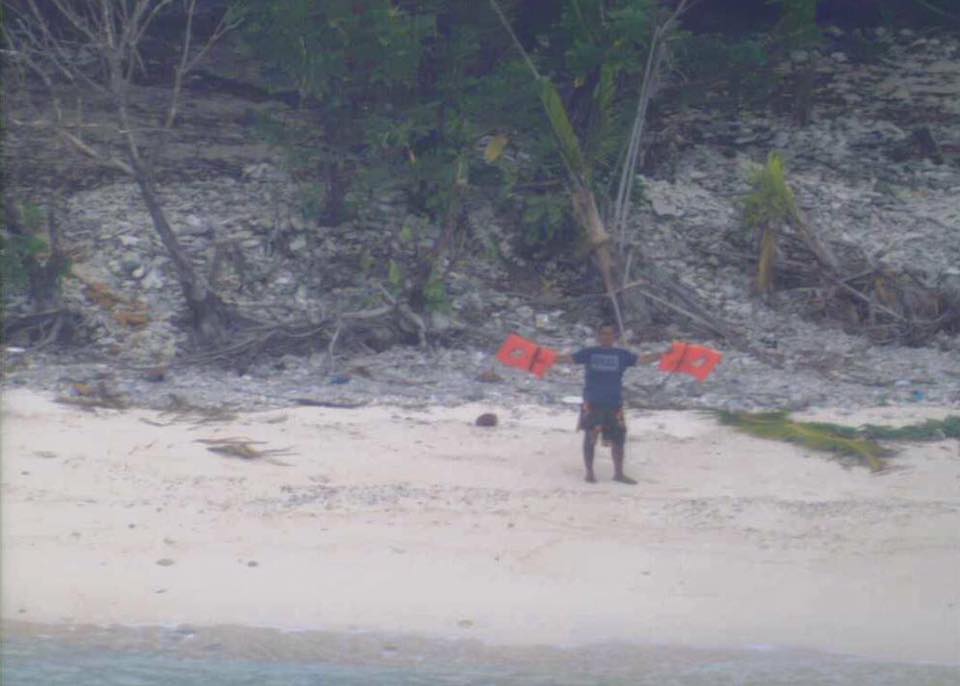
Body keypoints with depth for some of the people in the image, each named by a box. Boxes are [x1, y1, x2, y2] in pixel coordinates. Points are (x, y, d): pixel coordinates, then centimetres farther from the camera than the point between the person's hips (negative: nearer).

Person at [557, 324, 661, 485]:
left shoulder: (622, 355, 6)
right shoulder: (589, 353, 2)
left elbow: (643, 359, 2)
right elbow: (569, 358, -3)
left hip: (614, 404, 2)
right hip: (592, 403, -2)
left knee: (618, 438, 5)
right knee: (590, 438, 1)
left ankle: (619, 473, 18)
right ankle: (589, 472, 12)